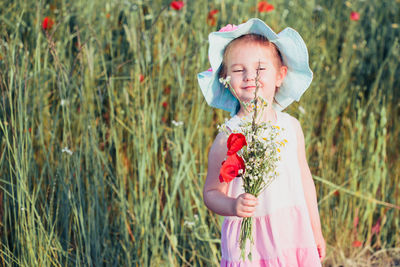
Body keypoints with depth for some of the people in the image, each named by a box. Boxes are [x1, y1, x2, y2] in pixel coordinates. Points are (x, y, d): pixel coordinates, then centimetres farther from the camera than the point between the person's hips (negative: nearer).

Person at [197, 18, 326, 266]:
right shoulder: (227, 138, -10)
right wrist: (233, 206, -26)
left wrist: (316, 230, 17)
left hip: (293, 233, 4)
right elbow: (212, 192, -5)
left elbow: (304, 179, 12)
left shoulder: (291, 126, 3)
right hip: (250, 242, -3)